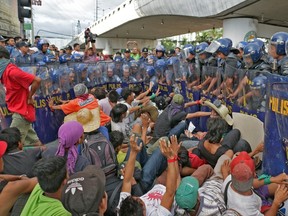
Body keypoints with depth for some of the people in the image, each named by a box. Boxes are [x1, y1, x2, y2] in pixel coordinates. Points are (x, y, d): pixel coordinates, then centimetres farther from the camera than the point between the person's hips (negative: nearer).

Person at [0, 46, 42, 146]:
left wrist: (29, 98, -16)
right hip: (21, 111, 9)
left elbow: (37, 80, -26)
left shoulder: (11, 71, -20)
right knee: (33, 143, 15)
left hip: (21, 112, -9)